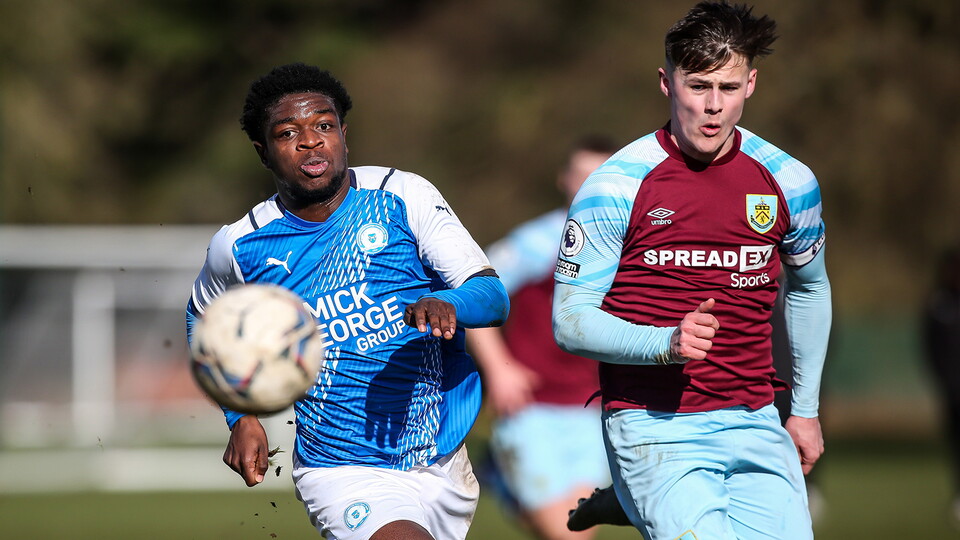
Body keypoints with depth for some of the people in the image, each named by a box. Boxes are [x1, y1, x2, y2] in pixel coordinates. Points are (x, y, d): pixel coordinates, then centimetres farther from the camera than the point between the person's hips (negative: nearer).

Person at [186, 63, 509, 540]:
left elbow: (494, 296, -9)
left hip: (444, 460, 3)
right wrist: (241, 417, 5)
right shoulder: (239, 246, -3)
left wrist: (446, 304, -32)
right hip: (345, 475, -3)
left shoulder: (402, 196, -4)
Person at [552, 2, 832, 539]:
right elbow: (570, 320, -5)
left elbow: (809, 288, 24)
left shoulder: (789, 182, 5)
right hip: (654, 429, -5)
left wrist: (806, 409, 25)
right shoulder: (615, 187, -6)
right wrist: (668, 343, -21)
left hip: (754, 425, 5)